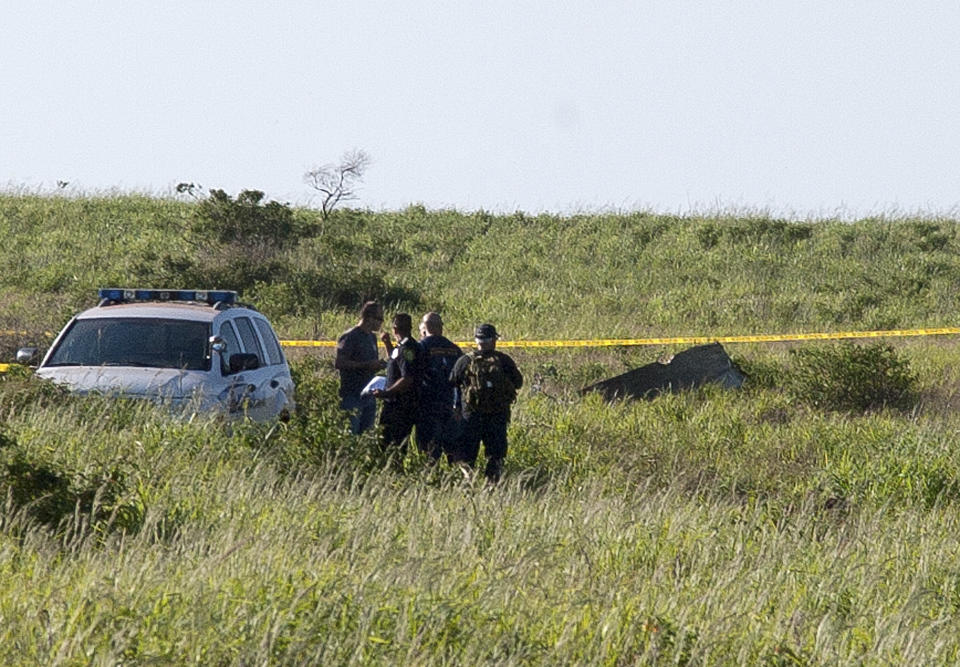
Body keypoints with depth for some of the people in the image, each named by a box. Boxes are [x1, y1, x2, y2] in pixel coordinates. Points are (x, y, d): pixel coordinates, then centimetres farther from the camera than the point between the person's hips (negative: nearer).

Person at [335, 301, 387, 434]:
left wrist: (378, 364, 3)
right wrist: (366, 365, -20)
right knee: (351, 434, -8)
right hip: (352, 396, -8)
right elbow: (338, 363, -17)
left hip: (368, 396, 8)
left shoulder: (372, 337, 16)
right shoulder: (350, 337, -9)